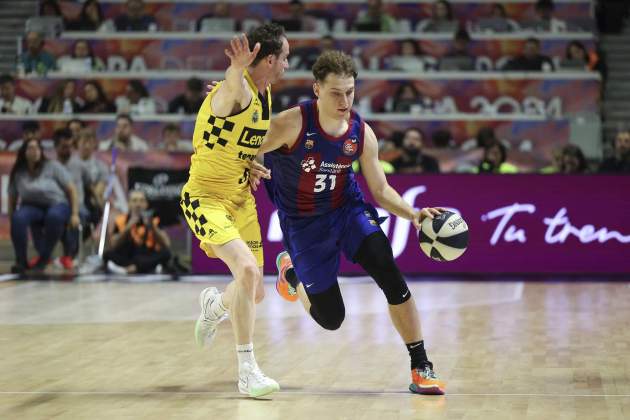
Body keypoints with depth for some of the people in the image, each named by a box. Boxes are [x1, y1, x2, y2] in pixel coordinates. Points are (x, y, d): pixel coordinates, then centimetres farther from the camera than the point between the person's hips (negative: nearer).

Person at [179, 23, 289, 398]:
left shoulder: (266, 94, 6)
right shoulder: (237, 90, -21)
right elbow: (232, 87, -49)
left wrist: (254, 166, 3)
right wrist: (238, 68, -72)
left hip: (241, 199, 8)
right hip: (205, 198, -8)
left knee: (255, 293, 11)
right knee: (248, 269, -28)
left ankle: (215, 305, 48)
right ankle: (248, 372, -18)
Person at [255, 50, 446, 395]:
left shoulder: (362, 134, -9)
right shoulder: (291, 124, -21)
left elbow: (381, 190, -1)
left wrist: (413, 214, -18)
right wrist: (250, 173, -30)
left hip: (348, 209, 3)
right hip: (304, 224, -3)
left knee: (390, 276, -21)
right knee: (330, 318, 2)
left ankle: (421, 368, -10)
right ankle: (290, 271, 35)